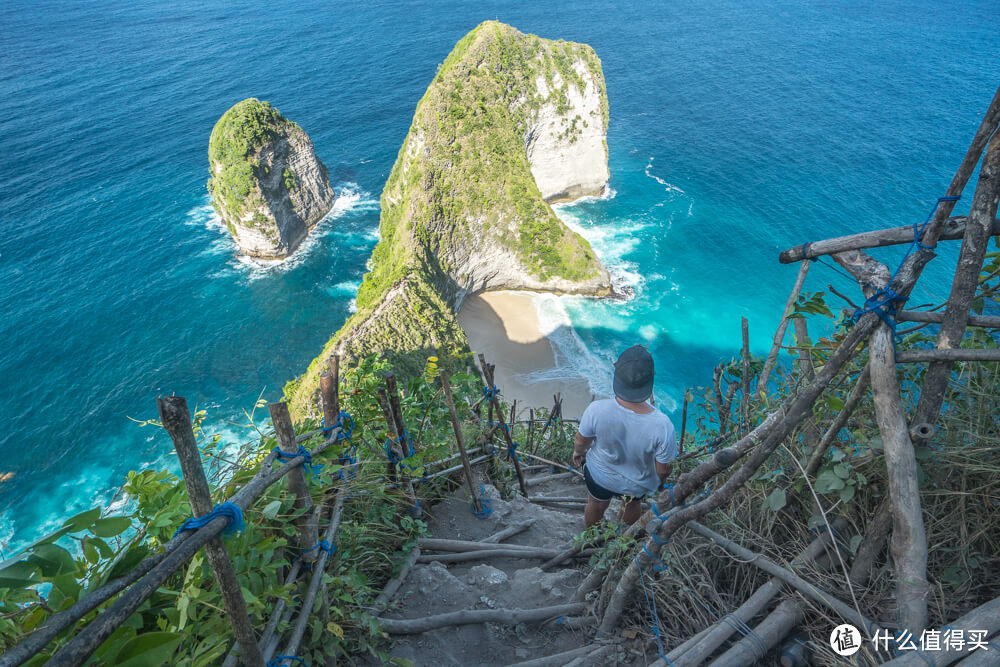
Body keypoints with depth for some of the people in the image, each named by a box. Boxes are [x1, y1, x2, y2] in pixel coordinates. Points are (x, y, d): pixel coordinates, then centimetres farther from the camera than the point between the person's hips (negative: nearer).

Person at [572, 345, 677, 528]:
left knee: (596, 505, 32)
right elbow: (663, 470, -21)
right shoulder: (662, 425, -38)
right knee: (632, 505, 35)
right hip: (638, 484, 0)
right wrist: (660, 482, 3)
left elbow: (581, 441, -16)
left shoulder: (596, 410, -38)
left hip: (600, 475, 0)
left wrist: (578, 452, 8)